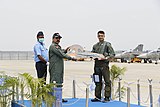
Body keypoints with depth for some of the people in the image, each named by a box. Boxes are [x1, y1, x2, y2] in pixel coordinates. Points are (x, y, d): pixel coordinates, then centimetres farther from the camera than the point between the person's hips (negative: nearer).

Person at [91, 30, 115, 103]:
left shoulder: (107, 44, 3)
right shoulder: (95, 46, 17)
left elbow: (112, 54, -2)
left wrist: (106, 58, -15)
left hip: (104, 65, -5)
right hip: (97, 65, 5)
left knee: (107, 81, -5)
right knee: (97, 82, 9)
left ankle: (107, 97, 0)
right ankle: (97, 97, 16)